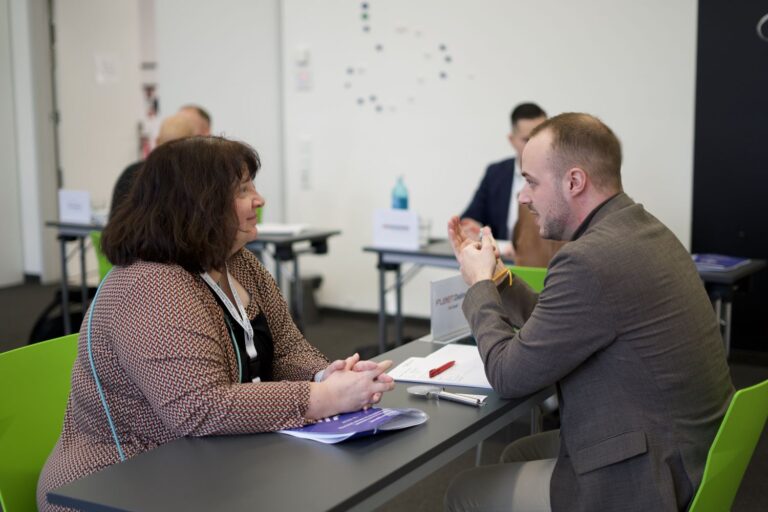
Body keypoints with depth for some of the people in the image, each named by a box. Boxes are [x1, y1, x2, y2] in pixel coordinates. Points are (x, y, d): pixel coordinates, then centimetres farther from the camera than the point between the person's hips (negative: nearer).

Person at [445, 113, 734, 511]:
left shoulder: (591, 259, -27)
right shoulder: (642, 229, 4)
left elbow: (509, 375, -17)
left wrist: (480, 285, -3)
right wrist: (495, 278, 6)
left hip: (644, 479, -9)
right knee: (517, 456, 27)